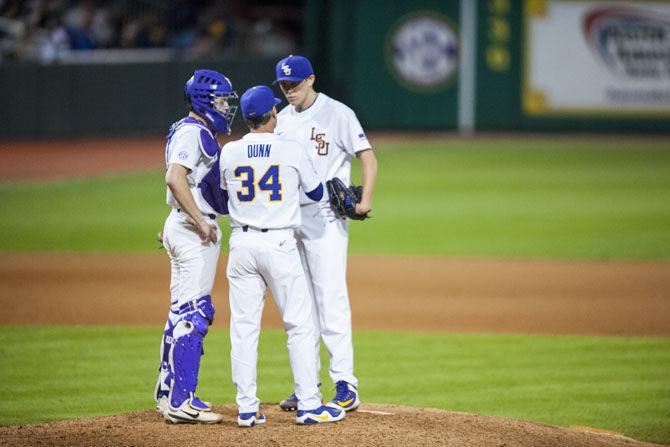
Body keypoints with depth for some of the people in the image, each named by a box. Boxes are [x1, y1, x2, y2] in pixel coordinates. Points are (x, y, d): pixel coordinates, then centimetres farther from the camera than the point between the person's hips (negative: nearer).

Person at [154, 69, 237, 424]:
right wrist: (201, 221, -27)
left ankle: (168, 393, 23)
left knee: (182, 312, 16)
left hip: (191, 227, 11)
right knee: (193, 313, -12)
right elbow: (175, 178, -27)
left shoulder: (199, 133, 19)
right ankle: (180, 402, -15)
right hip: (193, 231, -11)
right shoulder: (192, 132, -14)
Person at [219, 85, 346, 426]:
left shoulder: (229, 152, 2)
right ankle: (308, 405, 0)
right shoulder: (293, 151, -5)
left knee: (243, 329, 6)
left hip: (242, 243, 3)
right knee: (300, 326, 3)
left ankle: (246, 408, 5)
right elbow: (316, 193, 8)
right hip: (279, 244, -3)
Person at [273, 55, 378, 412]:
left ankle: (345, 386, -11)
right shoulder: (283, 120, 14)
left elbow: (367, 156, -8)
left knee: (331, 302, -11)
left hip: (324, 219, -6)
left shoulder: (337, 114, -5)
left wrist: (365, 200, -20)